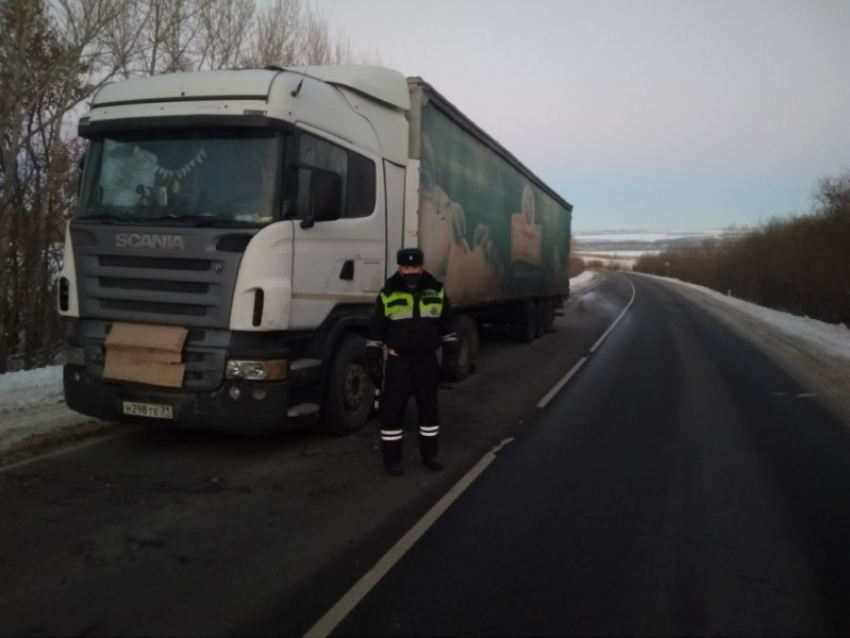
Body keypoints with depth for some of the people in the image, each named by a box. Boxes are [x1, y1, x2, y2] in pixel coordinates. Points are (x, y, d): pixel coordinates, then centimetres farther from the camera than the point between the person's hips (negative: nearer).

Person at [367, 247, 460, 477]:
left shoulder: (437, 292, 2)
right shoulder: (388, 294, -6)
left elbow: (447, 327, 9)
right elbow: (376, 332, -2)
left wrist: (451, 357, 5)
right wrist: (373, 362, -5)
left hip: (427, 360, 3)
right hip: (398, 361, -2)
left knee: (429, 408, 12)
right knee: (393, 410, 1)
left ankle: (430, 453, 27)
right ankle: (392, 458, 13)